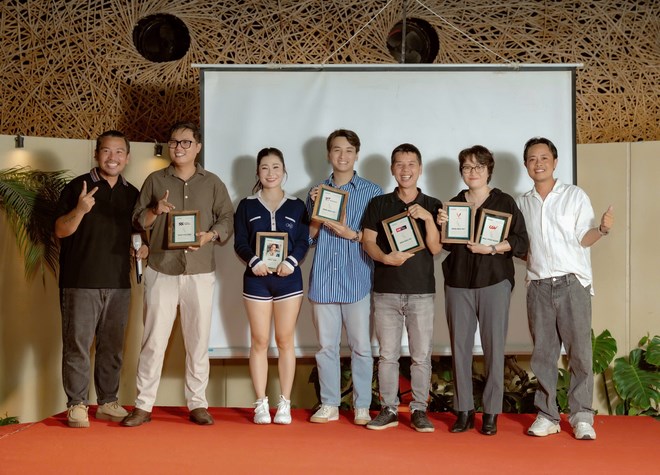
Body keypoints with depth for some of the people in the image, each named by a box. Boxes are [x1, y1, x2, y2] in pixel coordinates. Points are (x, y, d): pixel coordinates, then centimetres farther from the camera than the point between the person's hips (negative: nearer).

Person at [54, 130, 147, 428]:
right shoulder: (77, 187, -2)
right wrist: (80, 210, -24)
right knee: (77, 345, -2)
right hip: (80, 283, -4)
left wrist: (144, 245, 2)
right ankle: (77, 405, 6)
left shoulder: (132, 194, 13)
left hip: (118, 283, 5)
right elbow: (60, 231, -6)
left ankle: (108, 403, 19)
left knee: (112, 347, 10)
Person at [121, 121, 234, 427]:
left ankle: (198, 404, 12)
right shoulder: (155, 181, 10)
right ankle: (143, 405, 5)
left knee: (198, 340, 4)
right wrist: (155, 210, -10)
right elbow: (137, 221, 10)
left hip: (200, 272, 0)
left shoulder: (213, 183, 9)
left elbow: (227, 219, 8)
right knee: (153, 339, -1)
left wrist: (210, 235, -11)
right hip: (161, 271, 0)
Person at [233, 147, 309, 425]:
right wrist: (254, 261, -16)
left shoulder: (296, 206, 9)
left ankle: (284, 404, 8)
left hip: (288, 278, 0)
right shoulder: (247, 206, 8)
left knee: (285, 341, 2)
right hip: (256, 278, 0)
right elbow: (239, 243, 2)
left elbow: (303, 242, 3)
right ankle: (261, 404, 7)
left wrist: (291, 261, -16)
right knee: (259, 341, 1)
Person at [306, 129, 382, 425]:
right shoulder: (317, 191, 12)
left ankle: (362, 407, 9)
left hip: (358, 281, -2)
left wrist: (352, 234, -13)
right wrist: (316, 209, -5)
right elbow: (309, 237, 11)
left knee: (361, 347, 0)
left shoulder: (372, 192, 4)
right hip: (323, 280, 3)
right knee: (326, 346, 7)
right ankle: (329, 405, 16)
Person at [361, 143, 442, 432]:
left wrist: (427, 218, -17)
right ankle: (388, 409, 13)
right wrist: (386, 258, -16)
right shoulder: (378, 204, 8)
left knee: (421, 355, 1)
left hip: (421, 291, -1)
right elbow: (368, 242, 3)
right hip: (386, 290, 1)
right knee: (387, 353, 4)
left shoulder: (432, 206, 6)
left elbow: (436, 248, -3)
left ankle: (419, 410, 11)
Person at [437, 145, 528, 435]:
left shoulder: (505, 202, 5)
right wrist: (441, 226, -2)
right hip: (458, 283, 3)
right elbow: (444, 245, 16)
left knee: (494, 347, -4)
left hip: (494, 282, -3)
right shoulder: (453, 204, 15)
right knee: (460, 346, 0)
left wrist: (492, 247, -14)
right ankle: (464, 411, 8)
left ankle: (491, 413, 3)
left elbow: (521, 242, -1)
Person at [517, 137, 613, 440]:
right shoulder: (522, 203, 14)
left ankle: (582, 417, 2)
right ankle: (547, 415, 12)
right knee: (543, 354, 5)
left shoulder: (575, 195, 4)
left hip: (572, 283, -3)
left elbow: (584, 239, -3)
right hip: (538, 287, 3)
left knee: (579, 352, -5)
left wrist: (602, 229, -21)